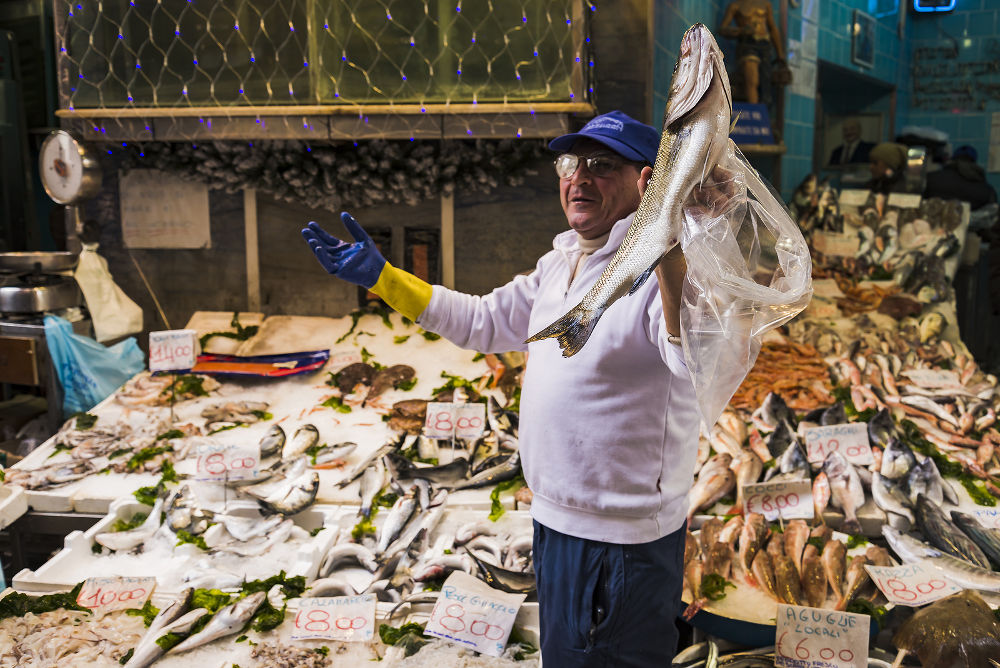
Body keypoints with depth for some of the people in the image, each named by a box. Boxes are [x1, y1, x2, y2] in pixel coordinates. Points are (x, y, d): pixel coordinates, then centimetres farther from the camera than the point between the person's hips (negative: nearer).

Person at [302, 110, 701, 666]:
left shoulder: (659, 266, -21)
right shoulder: (561, 262, 9)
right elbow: (484, 321, 18)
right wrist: (380, 277, 14)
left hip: (622, 538, -9)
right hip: (556, 518, 9)